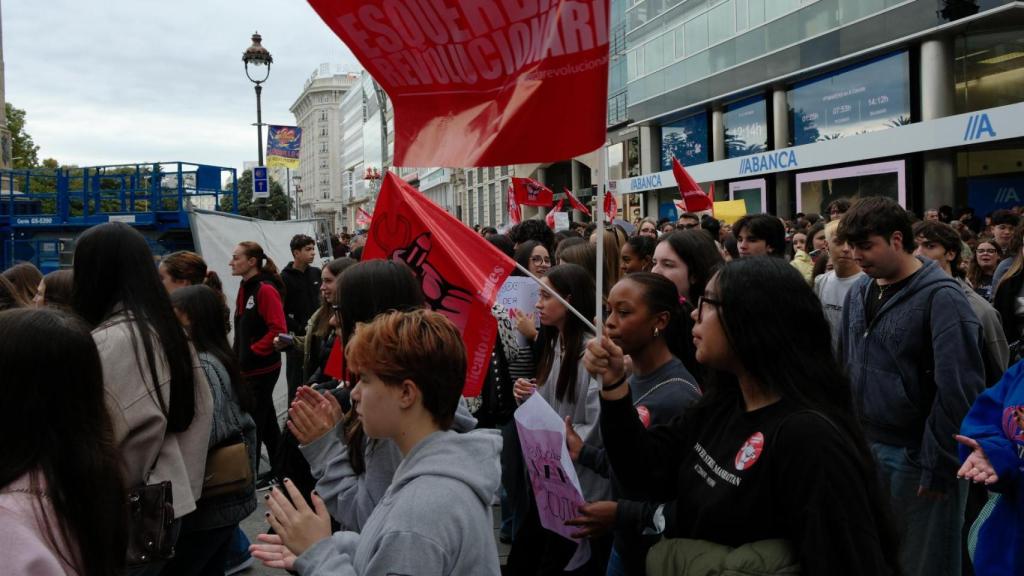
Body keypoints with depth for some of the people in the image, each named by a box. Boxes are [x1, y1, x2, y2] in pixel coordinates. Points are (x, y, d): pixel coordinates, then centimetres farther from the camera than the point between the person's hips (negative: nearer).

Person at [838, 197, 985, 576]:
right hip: (864, 448, 6)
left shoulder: (941, 298, -14)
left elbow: (958, 389, -17)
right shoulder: (859, 291, 6)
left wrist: (939, 466, -16)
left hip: (916, 458, -6)